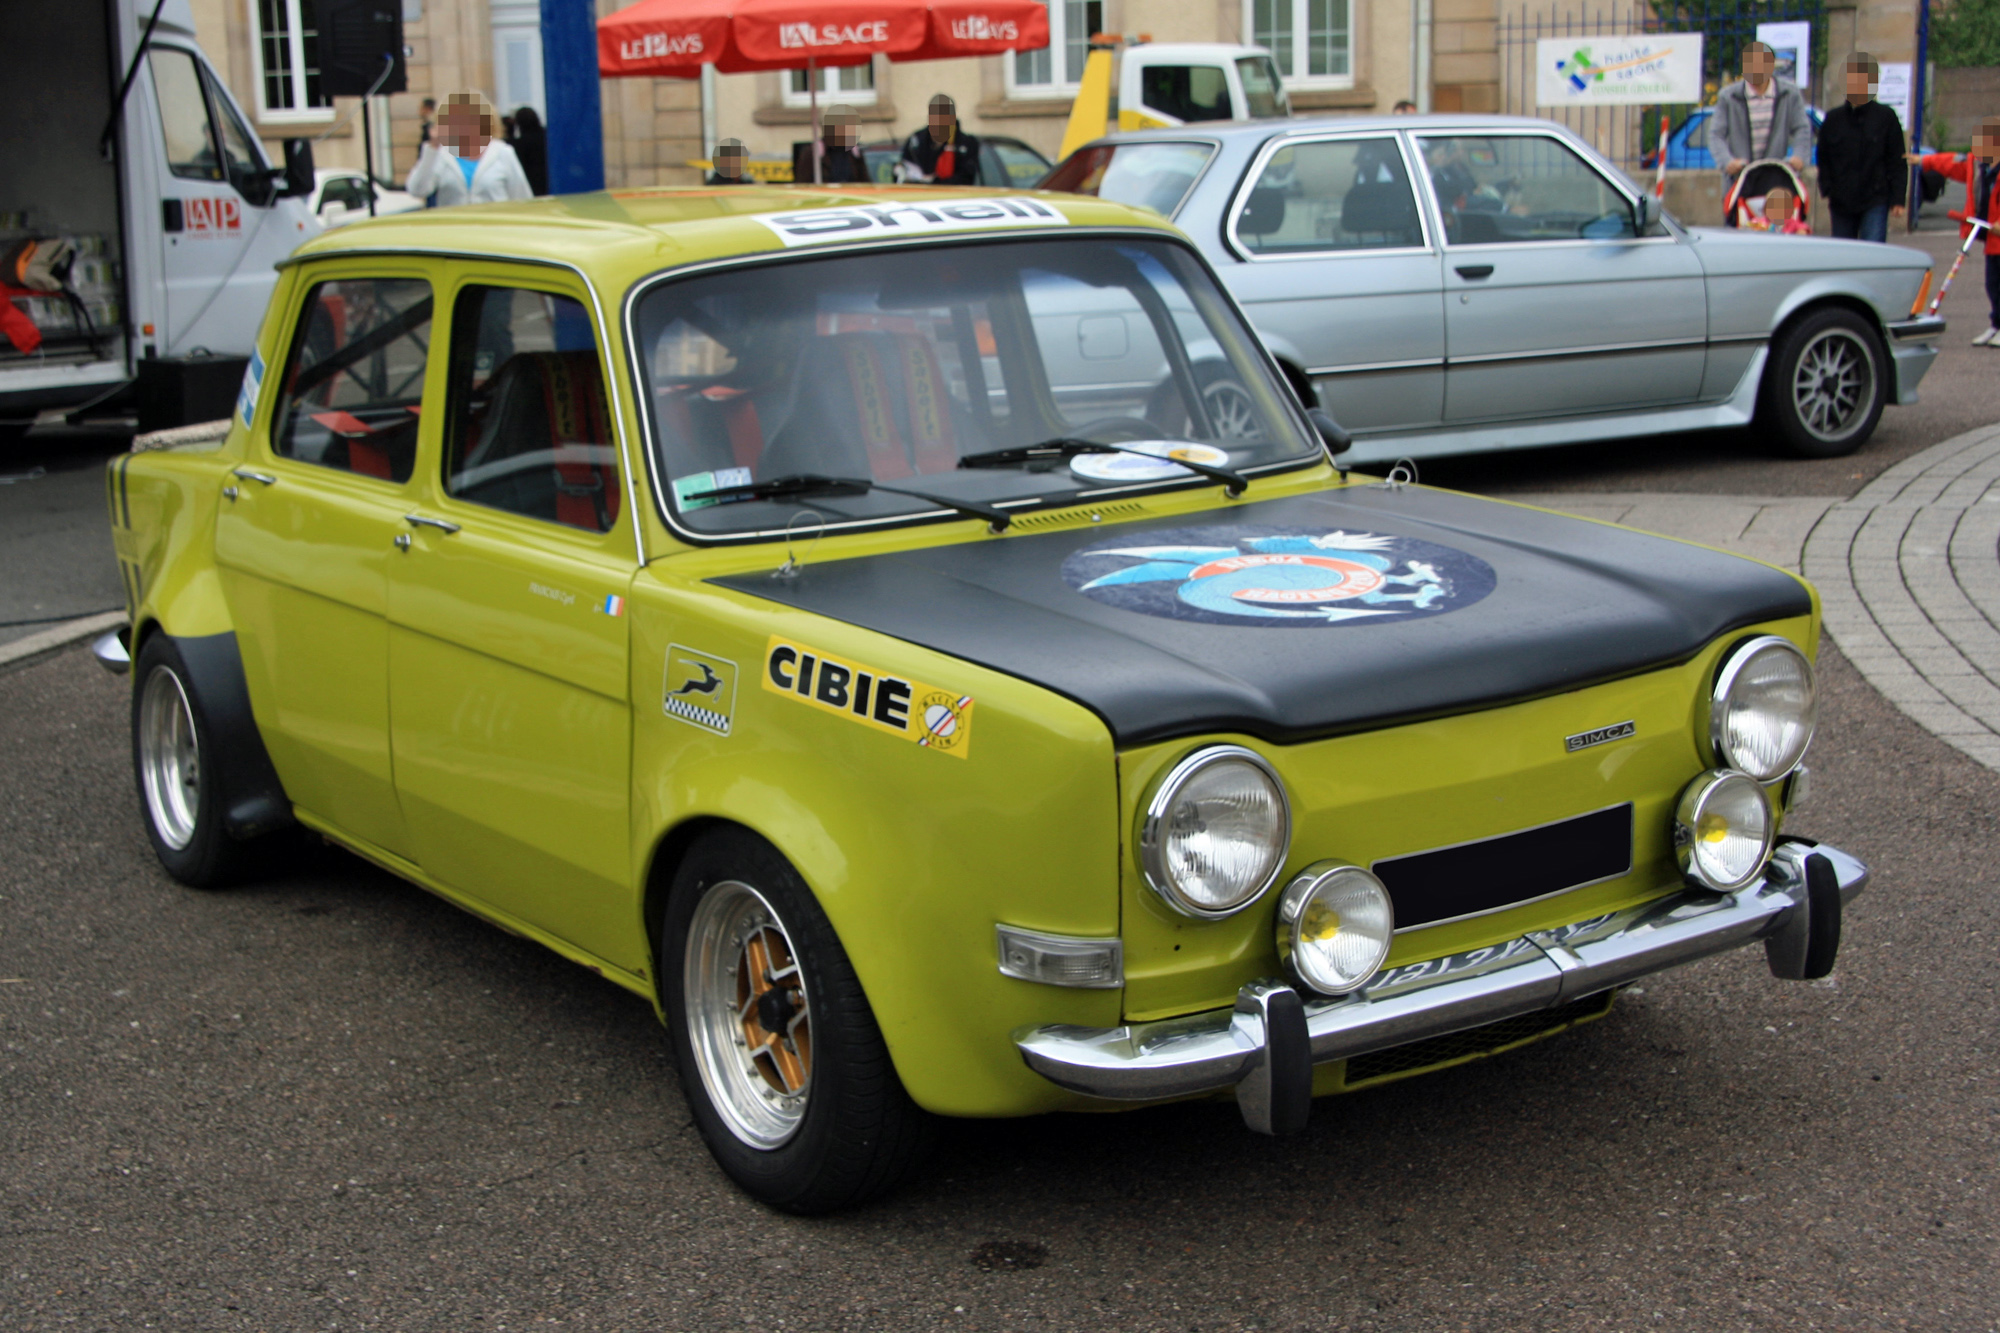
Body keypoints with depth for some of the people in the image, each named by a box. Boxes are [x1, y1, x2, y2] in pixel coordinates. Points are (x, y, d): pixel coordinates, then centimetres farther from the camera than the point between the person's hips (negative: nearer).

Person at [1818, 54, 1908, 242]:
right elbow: (1824, 161, 11)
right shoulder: (1834, 119, 6)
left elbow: (1897, 162, 3)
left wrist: (1897, 199, -2)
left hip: (1875, 201, -3)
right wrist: (1827, 191, 1)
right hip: (1841, 203, 3)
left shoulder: (1885, 117, 1)